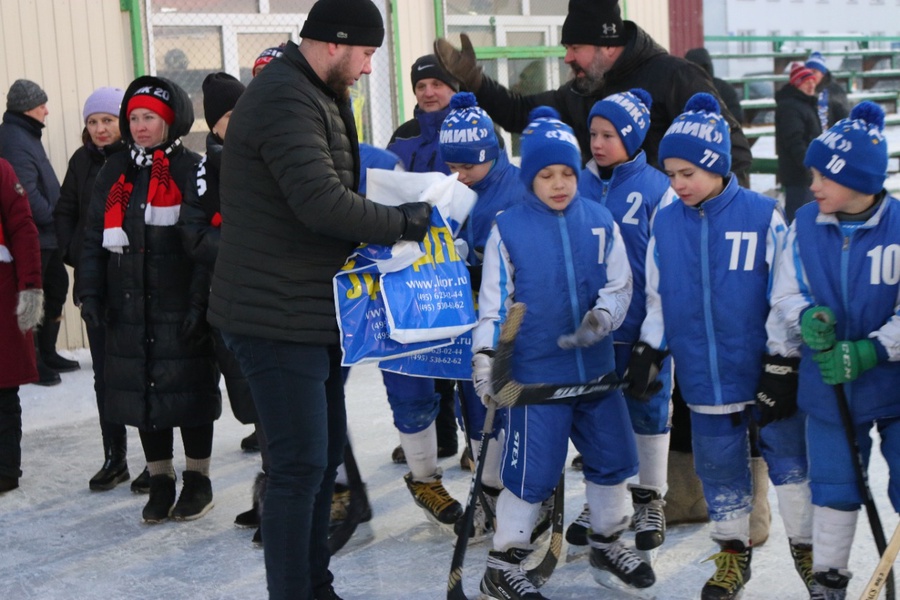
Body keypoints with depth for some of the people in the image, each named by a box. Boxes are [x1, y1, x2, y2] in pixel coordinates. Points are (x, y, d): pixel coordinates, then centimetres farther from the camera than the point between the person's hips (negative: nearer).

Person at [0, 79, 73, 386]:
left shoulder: (25, 134, 15)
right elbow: (27, 193, -24)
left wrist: (55, 219, 11)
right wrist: (52, 218, -16)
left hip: (46, 234, 10)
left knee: (57, 286, 17)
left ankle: (47, 353, 28)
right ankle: (32, 361, 8)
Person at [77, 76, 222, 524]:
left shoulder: (193, 171, -4)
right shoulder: (114, 173, 12)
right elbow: (94, 239, 13)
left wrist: (201, 300, -16)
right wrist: (91, 294, 5)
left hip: (182, 309, -5)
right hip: (130, 310, 5)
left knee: (190, 390, 3)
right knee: (141, 393, 9)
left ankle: (197, 480, 18)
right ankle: (160, 482, 22)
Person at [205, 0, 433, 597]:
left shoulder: (315, 97, 15)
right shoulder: (284, 99, -19)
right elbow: (323, 202, -28)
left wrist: (399, 209, 3)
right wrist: (403, 222, -16)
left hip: (314, 311, 11)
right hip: (278, 317, -11)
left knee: (326, 451, 18)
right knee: (301, 464, -6)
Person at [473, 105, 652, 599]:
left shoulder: (600, 221, 0)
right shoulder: (508, 228, -7)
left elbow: (619, 286, 2)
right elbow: (494, 300, -5)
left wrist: (602, 317, -18)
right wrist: (484, 355, -15)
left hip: (597, 368, 4)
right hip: (535, 372, -4)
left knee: (612, 459, 12)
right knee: (533, 470, -2)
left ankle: (607, 545, 35)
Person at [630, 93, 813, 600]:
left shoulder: (763, 216, -11)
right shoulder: (666, 223, 0)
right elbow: (658, 297, 11)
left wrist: (783, 358, -8)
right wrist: (649, 350, 5)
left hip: (766, 369, -3)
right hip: (704, 377, 3)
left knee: (790, 458, 7)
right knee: (720, 467, 14)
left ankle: (808, 549, 25)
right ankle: (734, 553, 31)